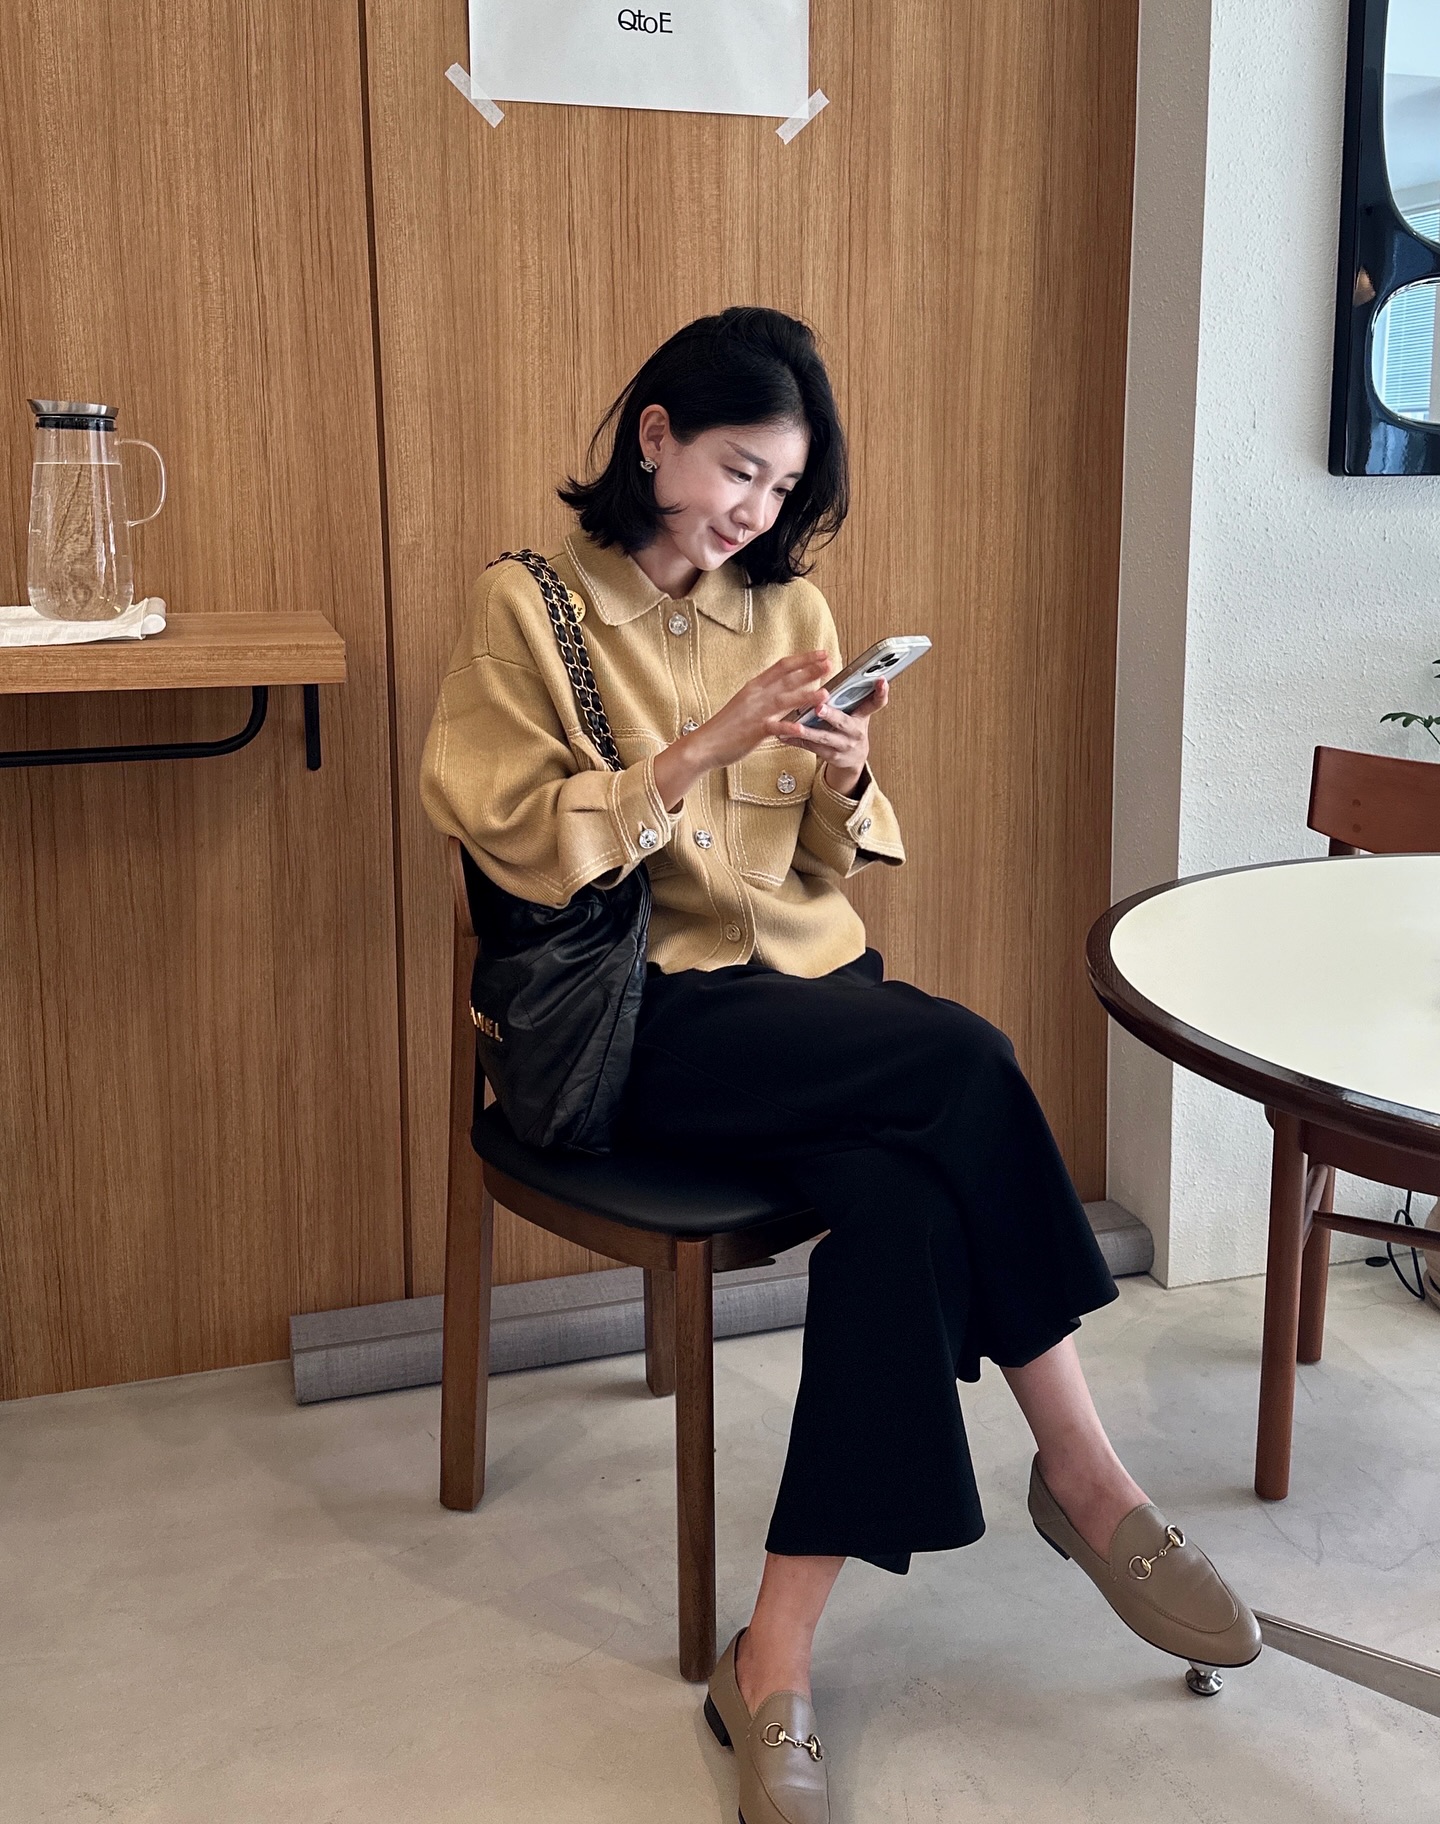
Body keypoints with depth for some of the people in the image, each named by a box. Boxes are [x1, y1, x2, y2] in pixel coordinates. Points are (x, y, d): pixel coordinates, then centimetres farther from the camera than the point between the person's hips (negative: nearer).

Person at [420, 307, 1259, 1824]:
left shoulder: (789, 608, 15)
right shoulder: (528, 610, 1)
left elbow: (830, 870, 16)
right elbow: (522, 845, -9)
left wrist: (845, 784, -7)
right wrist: (706, 747, -17)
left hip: (814, 981, 5)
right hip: (649, 1017, -5)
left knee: (905, 1206, -28)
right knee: (965, 1058, -28)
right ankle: (1087, 1478, -14)